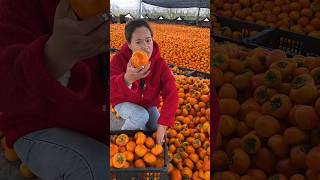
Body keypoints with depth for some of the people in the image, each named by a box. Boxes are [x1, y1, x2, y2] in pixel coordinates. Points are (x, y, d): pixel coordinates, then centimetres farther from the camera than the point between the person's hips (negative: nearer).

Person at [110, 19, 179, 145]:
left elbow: (171, 93, -28)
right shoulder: (119, 59, -28)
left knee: (159, 135, -7)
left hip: (148, 103, 3)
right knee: (141, 116, -32)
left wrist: (162, 125, -35)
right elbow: (111, 90, -43)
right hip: (124, 102, -3)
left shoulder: (159, 63, -23)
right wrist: (127, 79, -67)